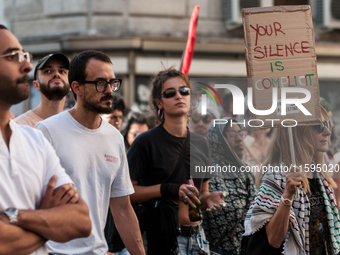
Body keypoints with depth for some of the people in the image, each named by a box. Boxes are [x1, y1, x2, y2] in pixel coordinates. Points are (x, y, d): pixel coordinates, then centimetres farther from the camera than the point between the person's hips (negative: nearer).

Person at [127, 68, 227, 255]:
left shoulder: (201, 144, 13)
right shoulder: (146, 142, -5)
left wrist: (209, 199, 0)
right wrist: (168, 190, -18)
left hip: (197, 235, 5)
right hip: (162, 237, -5)